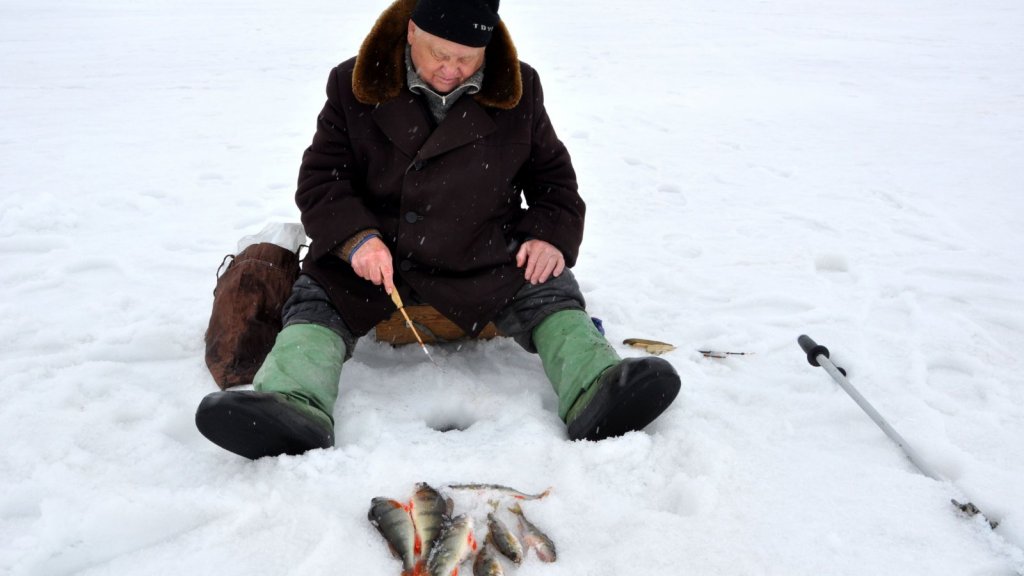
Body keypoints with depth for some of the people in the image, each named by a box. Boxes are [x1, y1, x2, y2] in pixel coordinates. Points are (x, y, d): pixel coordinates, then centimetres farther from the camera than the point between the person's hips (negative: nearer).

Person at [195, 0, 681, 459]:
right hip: (373, 255, 1)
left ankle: (595, 394, -43)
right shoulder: (354, 86, -3)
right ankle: (294, 409, -42)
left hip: (485, 259, 0)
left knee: (552, 293, -24)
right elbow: (320, 177, -1)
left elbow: (552, 173, 10)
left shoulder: (518, 90, 0)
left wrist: (551, 234, -8)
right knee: (313, 301, -20)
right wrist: (355, 237, -20)